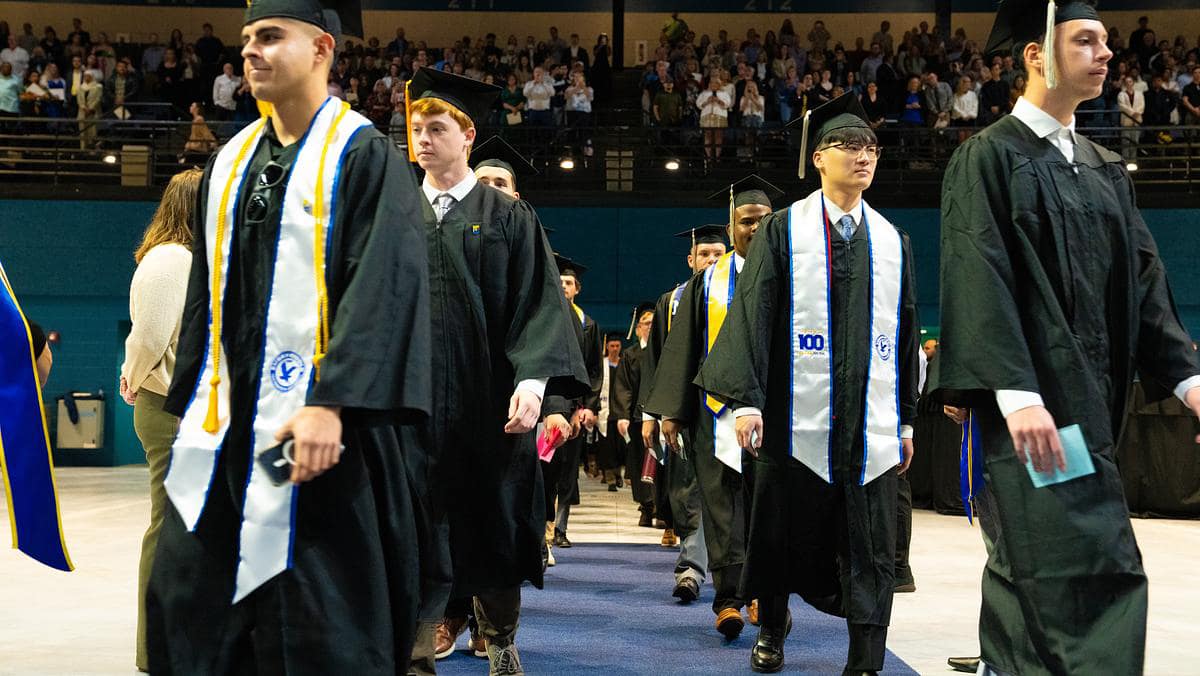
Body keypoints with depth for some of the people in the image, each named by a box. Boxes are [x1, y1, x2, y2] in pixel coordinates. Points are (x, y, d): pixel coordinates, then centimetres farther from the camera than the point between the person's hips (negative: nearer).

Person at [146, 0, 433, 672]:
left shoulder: (364, 155, -5)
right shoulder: (231, 162, 15)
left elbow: (385, 286, -15)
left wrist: (331, 403, -23)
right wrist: (191, 406, 16)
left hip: (314, 422, -6)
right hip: (225, 426, 7)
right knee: (186, 606, 8)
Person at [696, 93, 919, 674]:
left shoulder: (892, 242, 12)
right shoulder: (783, 230, 2)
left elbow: (905, 335, 13)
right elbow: (752, 314, -5)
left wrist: (906, 419, 11)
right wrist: (746, 398, -15)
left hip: (870, 423, 3)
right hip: (798, 417, -2)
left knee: (869, 552, 1)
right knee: (785, 534, 10)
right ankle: (771, 627, 34)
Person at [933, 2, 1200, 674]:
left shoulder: (1106, 169, 18)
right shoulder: (989, 156, -3)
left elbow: (1142, 278, 15)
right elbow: (981, 278, -13)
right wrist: (1015, 392, -23)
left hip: (1092, 394, 7)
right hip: (1034, 394, -7)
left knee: (1029, 561, 12)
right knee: (1093, 568, -13)